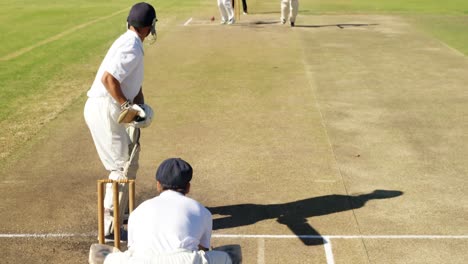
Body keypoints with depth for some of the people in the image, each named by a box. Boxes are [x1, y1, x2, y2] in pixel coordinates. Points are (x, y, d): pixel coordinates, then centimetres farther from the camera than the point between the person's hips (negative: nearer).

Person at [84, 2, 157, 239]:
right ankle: (110, 226, -4)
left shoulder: (129, 43, 16)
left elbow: (134, 82, 18)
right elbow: (108, 78, -26)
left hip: (104, 110, 10)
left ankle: (121, 206, 41)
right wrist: (128, 105, -19)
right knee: (125, 166, -5)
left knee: (124, 159, 24)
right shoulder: (132, 47, -16)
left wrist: (140, 107, 5)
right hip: (104, 110, -10)